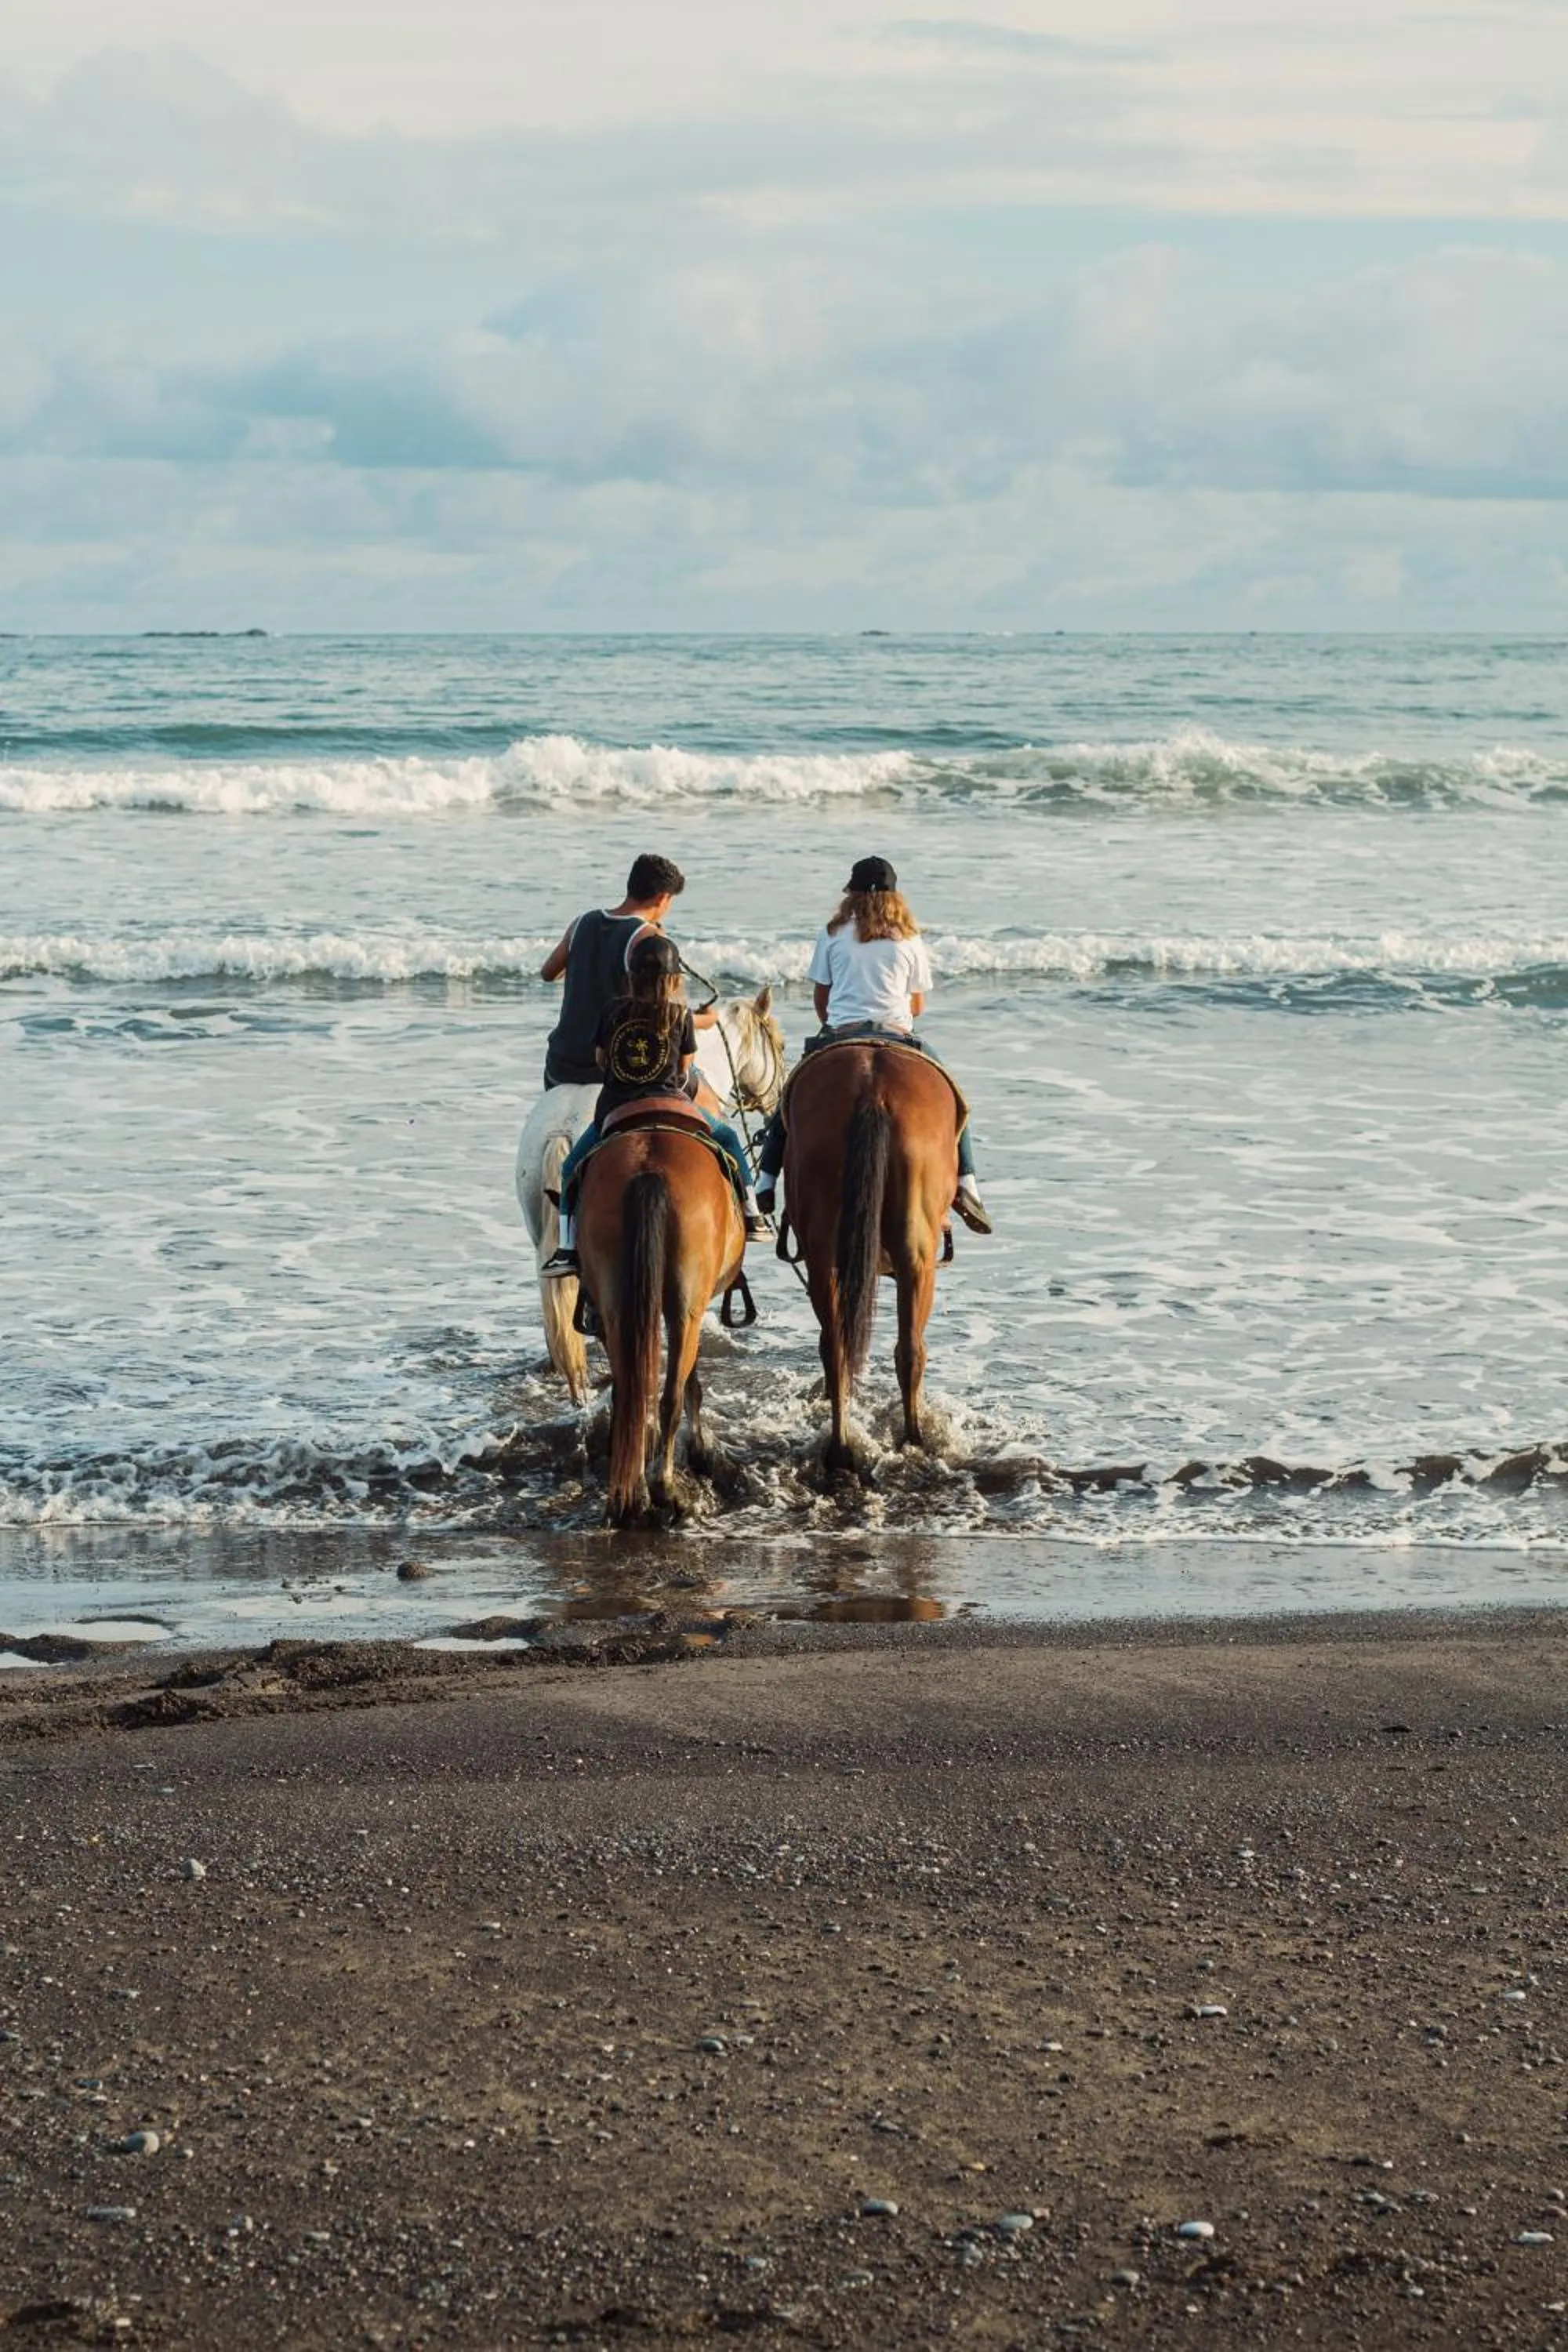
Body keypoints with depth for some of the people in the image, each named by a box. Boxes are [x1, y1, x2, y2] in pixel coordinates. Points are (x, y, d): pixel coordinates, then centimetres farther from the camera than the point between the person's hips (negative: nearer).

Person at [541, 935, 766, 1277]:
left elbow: (600, 1060, 11)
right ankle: (750, 1215, 21)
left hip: (613, 1110, 1)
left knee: (572, 1168, 20)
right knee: (727, 1137, 23)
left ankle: (568, 1248, 8)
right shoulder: (680, 1014, -2)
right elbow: (685, 1065, 6)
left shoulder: (613, 1012, 1)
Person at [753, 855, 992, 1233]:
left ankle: (765, 1186, 10)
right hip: (897, 1037, 0)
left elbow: (819, 997, 11)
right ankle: (966, 1184, 3)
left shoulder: (833, 934, 5)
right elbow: (918, 1005, 11)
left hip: (838, 1036, 0)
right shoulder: (909, 939, 6)